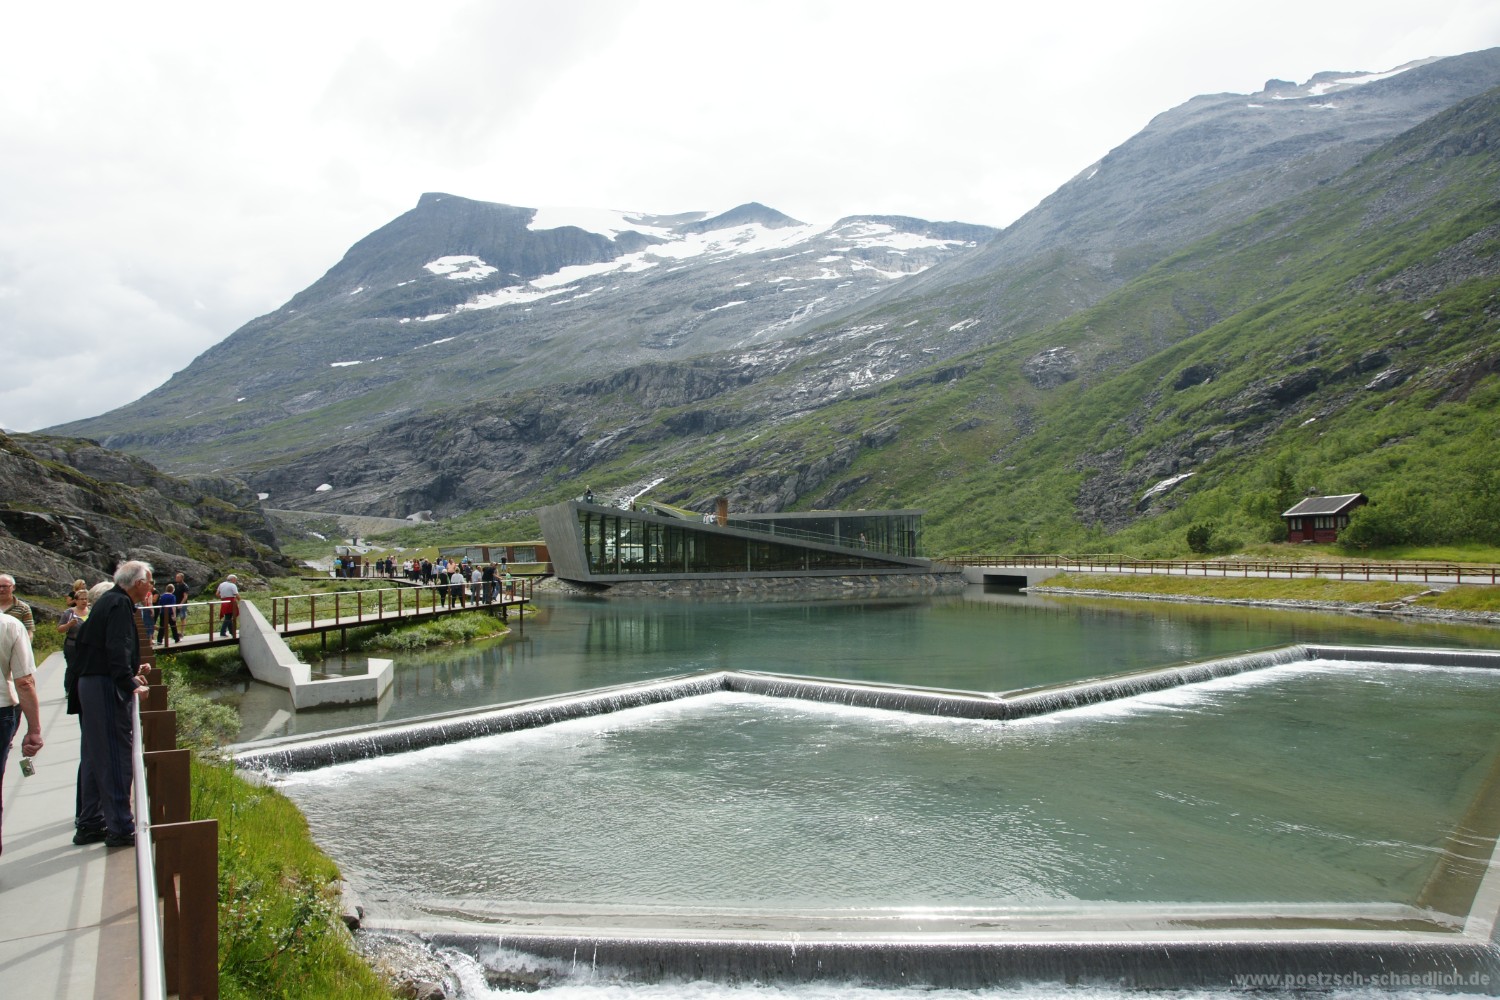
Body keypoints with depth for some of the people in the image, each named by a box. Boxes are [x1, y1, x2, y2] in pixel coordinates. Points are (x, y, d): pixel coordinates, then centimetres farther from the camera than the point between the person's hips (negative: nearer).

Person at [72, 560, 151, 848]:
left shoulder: (108, 602, 17)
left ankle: (89, 824, 23)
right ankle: (120, 828, -2)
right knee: (115, 756, -6)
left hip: (90, 682, 10)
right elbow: (117, 649, -23)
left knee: (94, 756, 15)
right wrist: (130, 684, -23)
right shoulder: (120, 605, -14)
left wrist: (129, 675, 25)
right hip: (105, 687, -10)